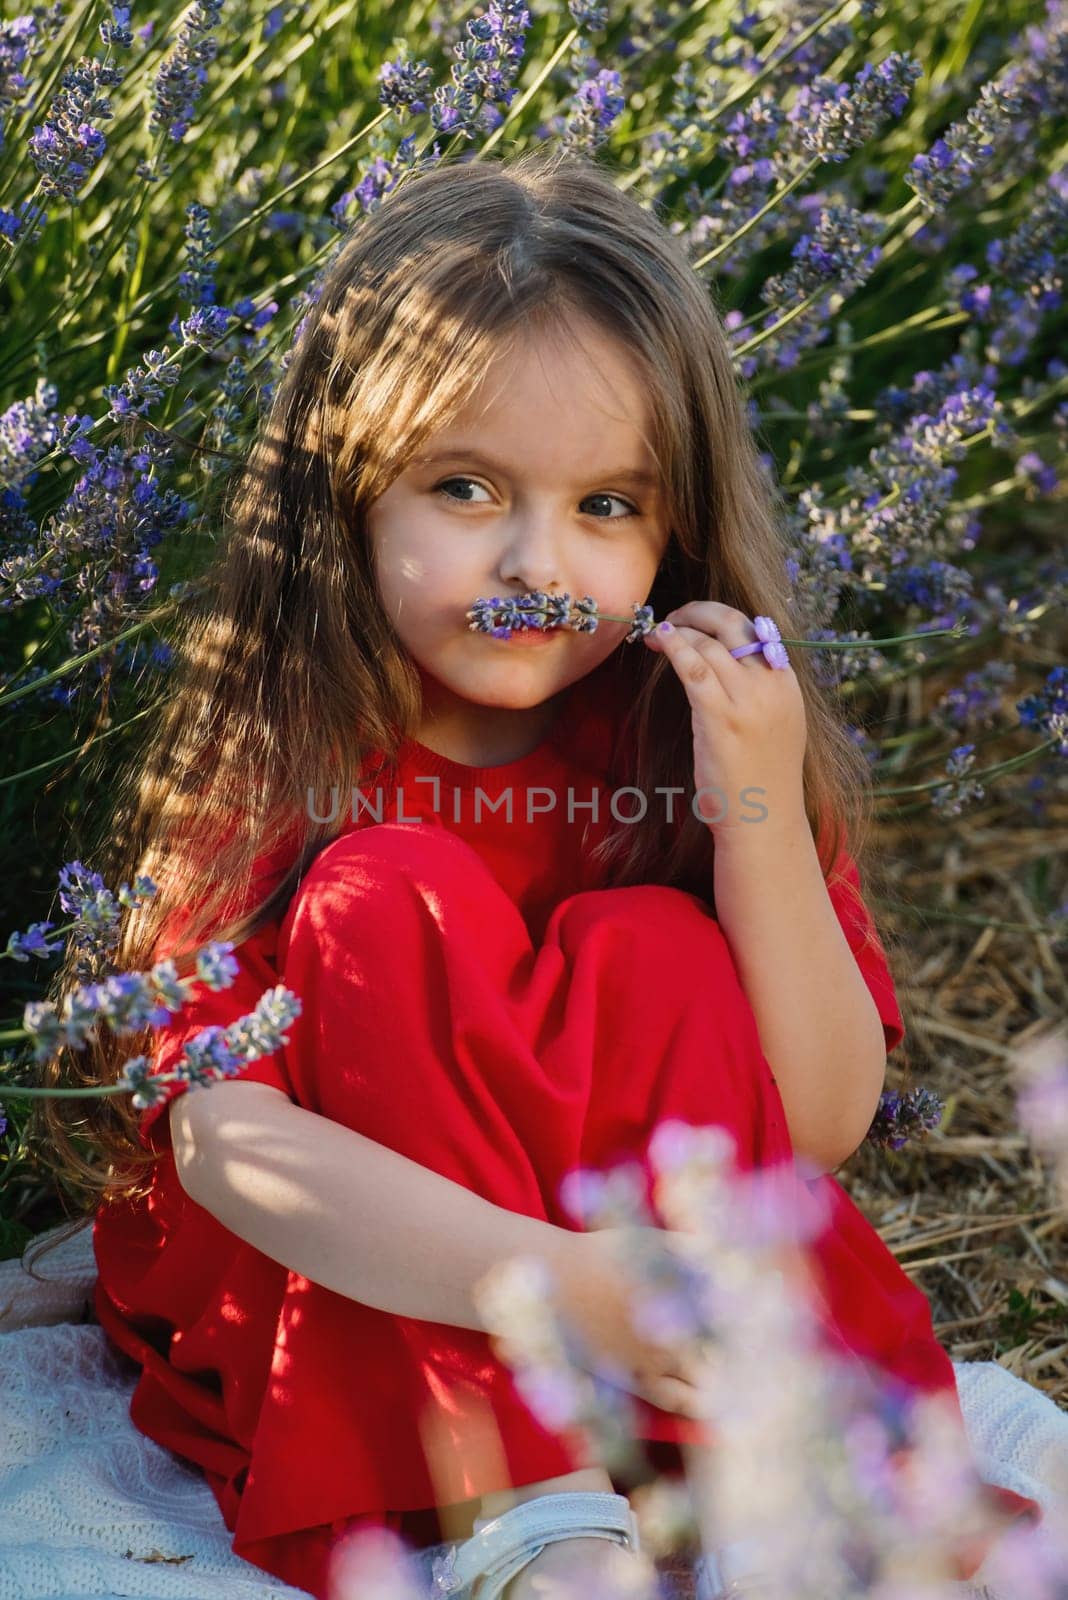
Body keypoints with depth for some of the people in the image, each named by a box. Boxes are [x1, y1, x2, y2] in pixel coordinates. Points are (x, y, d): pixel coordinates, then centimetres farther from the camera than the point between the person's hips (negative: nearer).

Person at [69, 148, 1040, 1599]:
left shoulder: (691, 739, -6)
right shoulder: (277, 762, -15)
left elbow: (820, 1127, -10)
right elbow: (217, 1132, -28)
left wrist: (760, 816, -24)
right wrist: (552, 1278, -42)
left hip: (671, 1292, 2)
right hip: (328, 1308, -1)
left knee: (652, 952, -22)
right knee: (388, 903, -25)